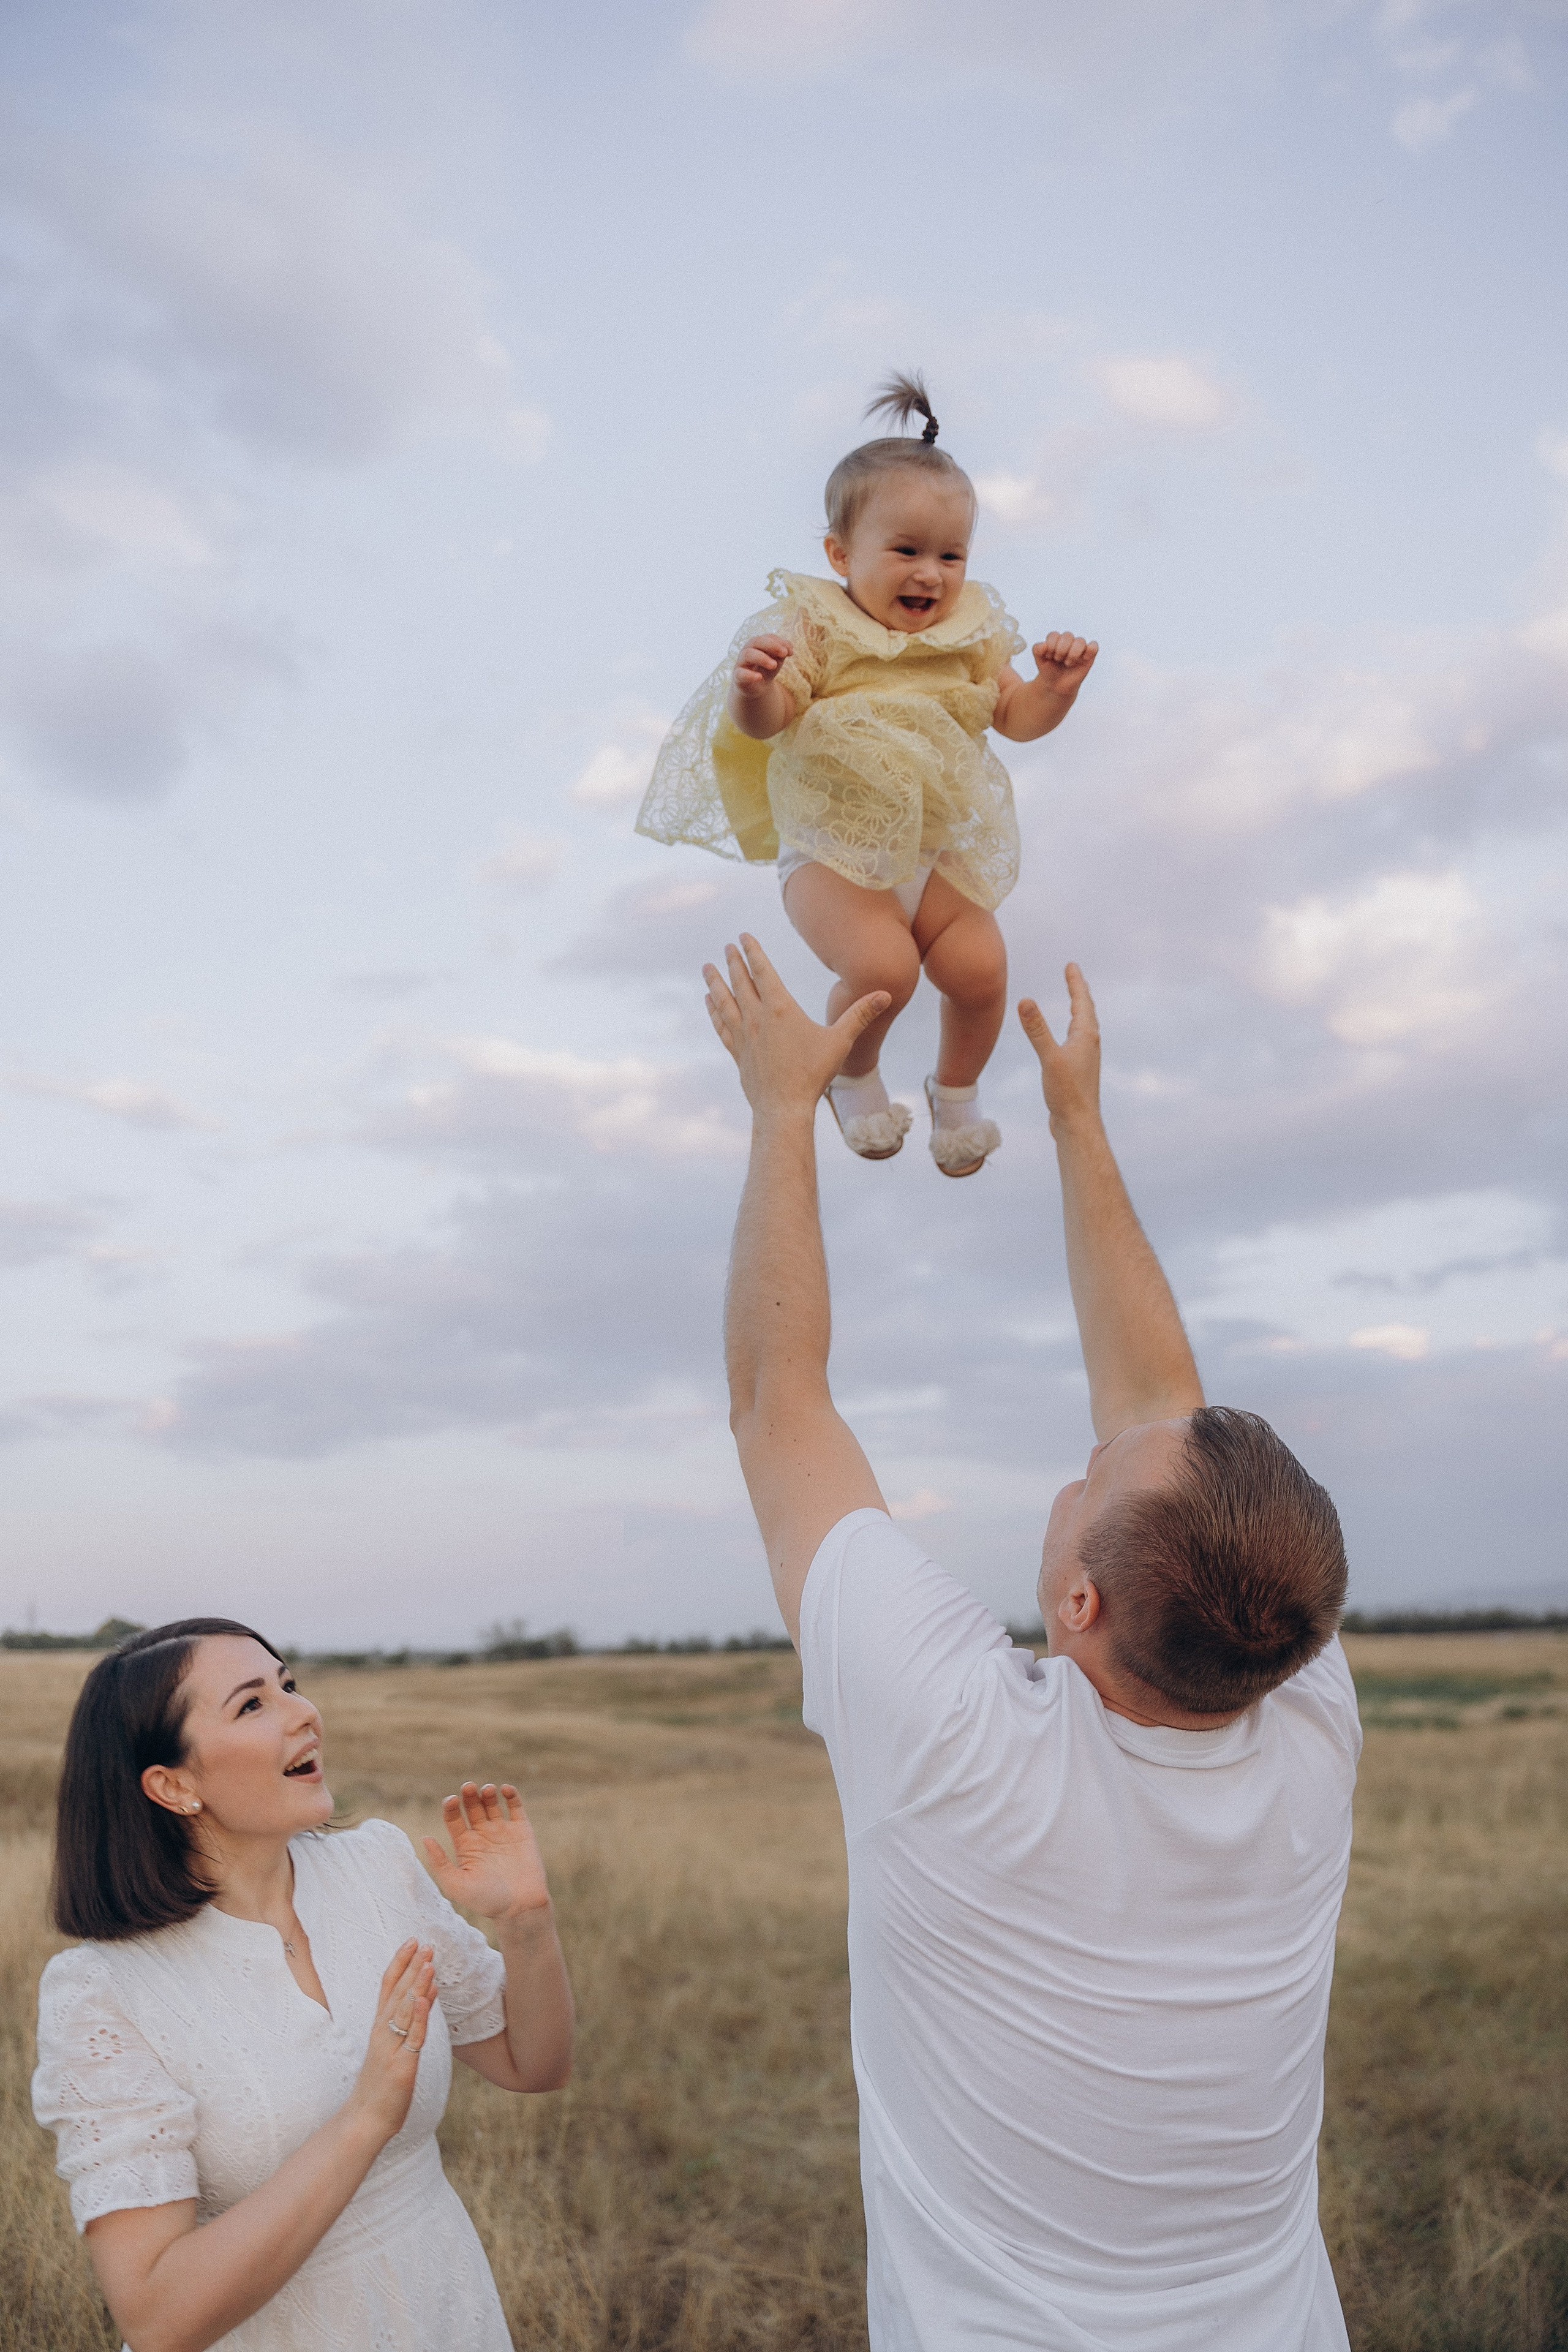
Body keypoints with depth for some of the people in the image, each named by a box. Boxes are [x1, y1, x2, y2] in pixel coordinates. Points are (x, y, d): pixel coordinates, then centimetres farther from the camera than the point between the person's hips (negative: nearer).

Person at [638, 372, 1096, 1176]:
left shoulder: (968, 632, 5)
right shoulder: (816, 625, -11)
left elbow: (1016, 717, 9)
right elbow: (766, 722, -20)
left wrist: (1055, 687, -12)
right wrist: (751, 686, -43)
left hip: (941, 848, 5)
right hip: (833, 851, -5)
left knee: (981, 968, -11)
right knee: (884, 969, -26)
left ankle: (957, 1090, 21)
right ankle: (853, 1077, 7)